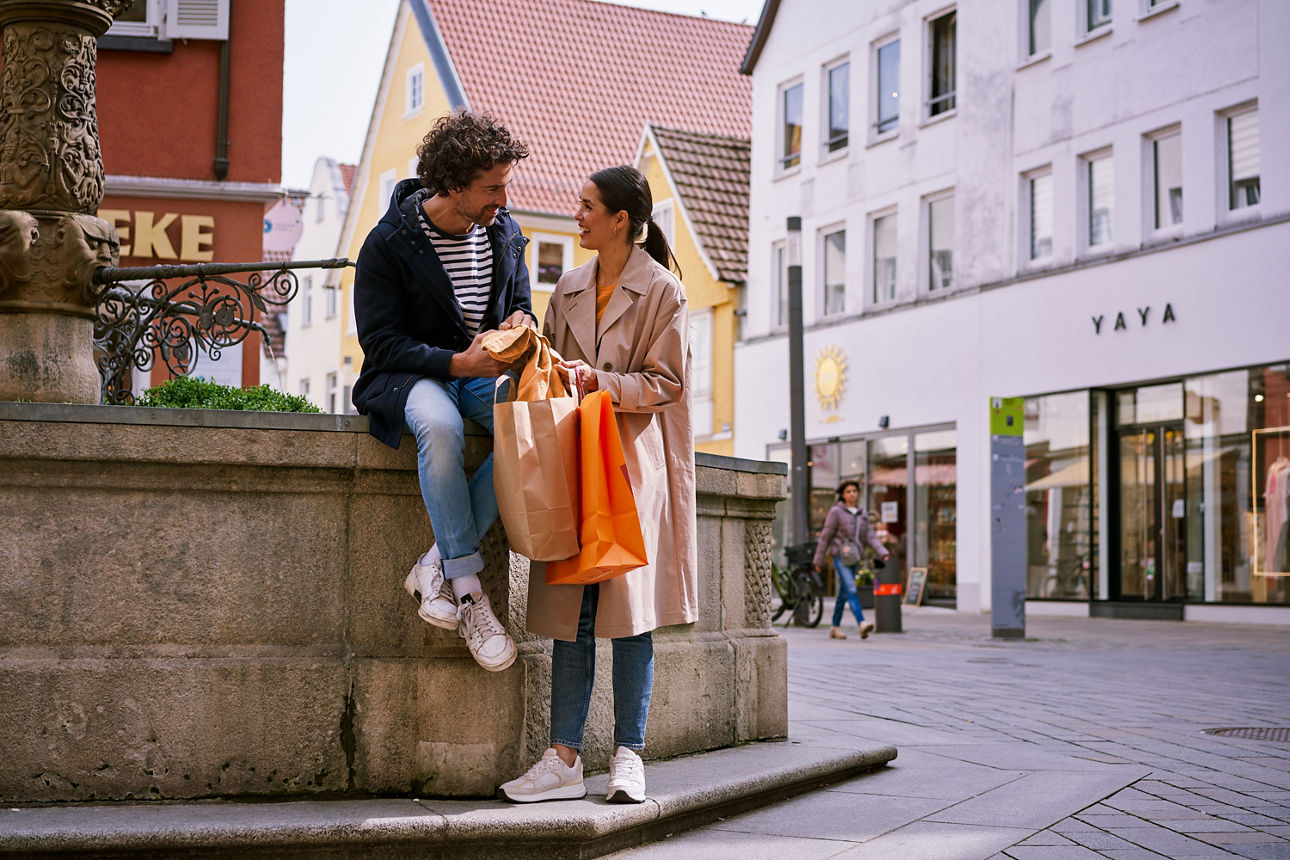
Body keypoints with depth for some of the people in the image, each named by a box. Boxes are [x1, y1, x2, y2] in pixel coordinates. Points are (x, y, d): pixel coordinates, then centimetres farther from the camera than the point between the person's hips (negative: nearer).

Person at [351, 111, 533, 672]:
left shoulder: (505, 235, 6)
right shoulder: (389, 242, -11)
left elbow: (519, 303, 19)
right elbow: (380, 342, -13)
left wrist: (522, 321, -7)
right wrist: (456, 363, -25)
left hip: (484, 372, 5)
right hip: (410, 375, -5)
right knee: (439, 424, -42)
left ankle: (436, 566, -25)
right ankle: (467, 588, -32)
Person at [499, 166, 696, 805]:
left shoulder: (661, 290, -1)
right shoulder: (569, 289, 16)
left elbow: (666, 381, -5)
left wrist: (596, 381, -15)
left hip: (635, 462, -4)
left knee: (629, 607, -4)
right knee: (570, 610, 0)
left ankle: (628, 756, 4)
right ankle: (564, 757, 3)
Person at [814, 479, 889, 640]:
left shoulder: (862, 515, 12)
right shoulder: (836, 512, -5)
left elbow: (870, 537, 6)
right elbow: (825, 536, -3)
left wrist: (884, 554, -8)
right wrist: (819, 561, -2)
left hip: (854, 558, 6)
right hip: (840, 556, -6)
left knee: (844, 594, 12)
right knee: (851, 589, -20)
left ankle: (835, 628, 22)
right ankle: (862, 624, -34)